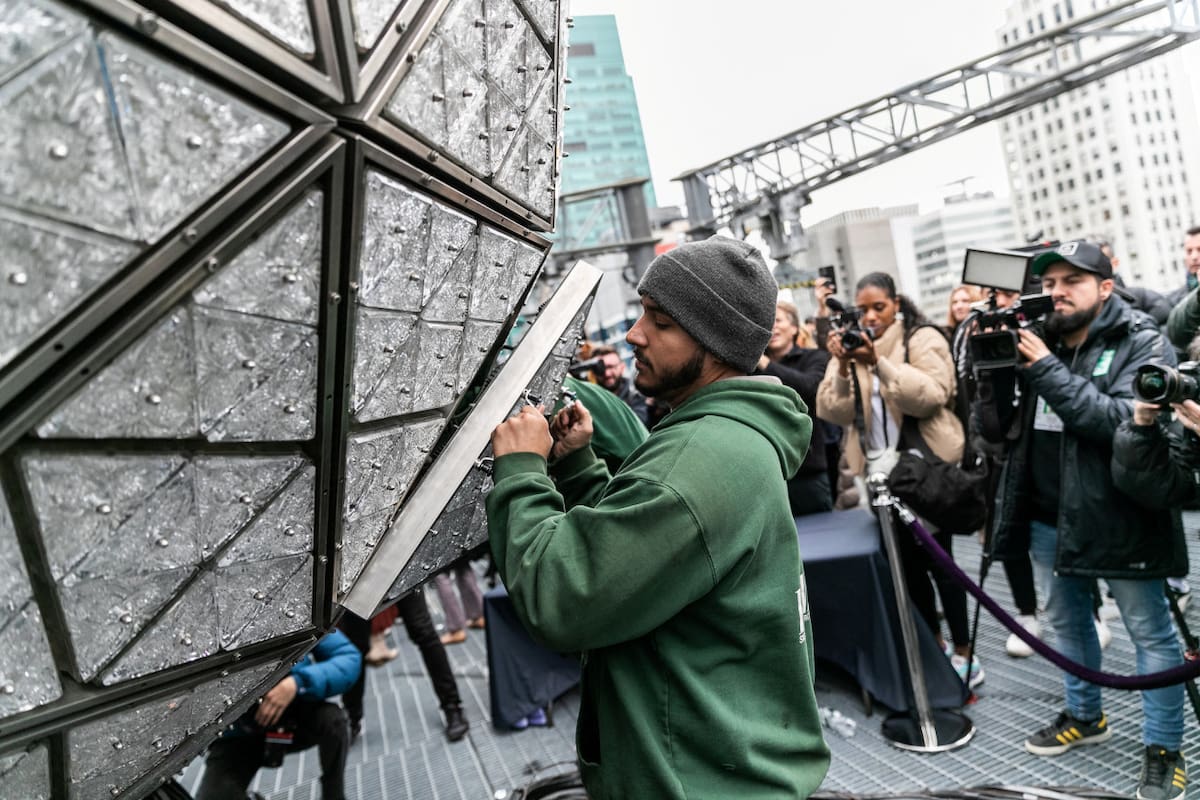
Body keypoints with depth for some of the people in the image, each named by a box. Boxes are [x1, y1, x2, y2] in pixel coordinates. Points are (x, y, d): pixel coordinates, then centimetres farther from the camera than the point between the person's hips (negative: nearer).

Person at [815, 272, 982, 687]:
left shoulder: (923, 339, -5)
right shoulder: (852, 347, 9)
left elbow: (931, 395, -21)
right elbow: (833, 412, -1)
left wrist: (878, 364, -28)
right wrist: (843, 368, -17)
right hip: (881, 472, 5)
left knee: (938, 559, -1)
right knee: (908, 561, 13)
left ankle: (964, 654, 11)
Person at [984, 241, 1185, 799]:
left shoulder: (1142, 343, -8)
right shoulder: (1038, 339, 4)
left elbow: (1123, 420, -24)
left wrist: (1047, 369, -24)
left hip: (1116, 516, -5)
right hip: (1048, 516, 6)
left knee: (1149, 632, 7)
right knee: (1066, 621, 20)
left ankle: (1163, 749, 22)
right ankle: (1084, 716, 40)